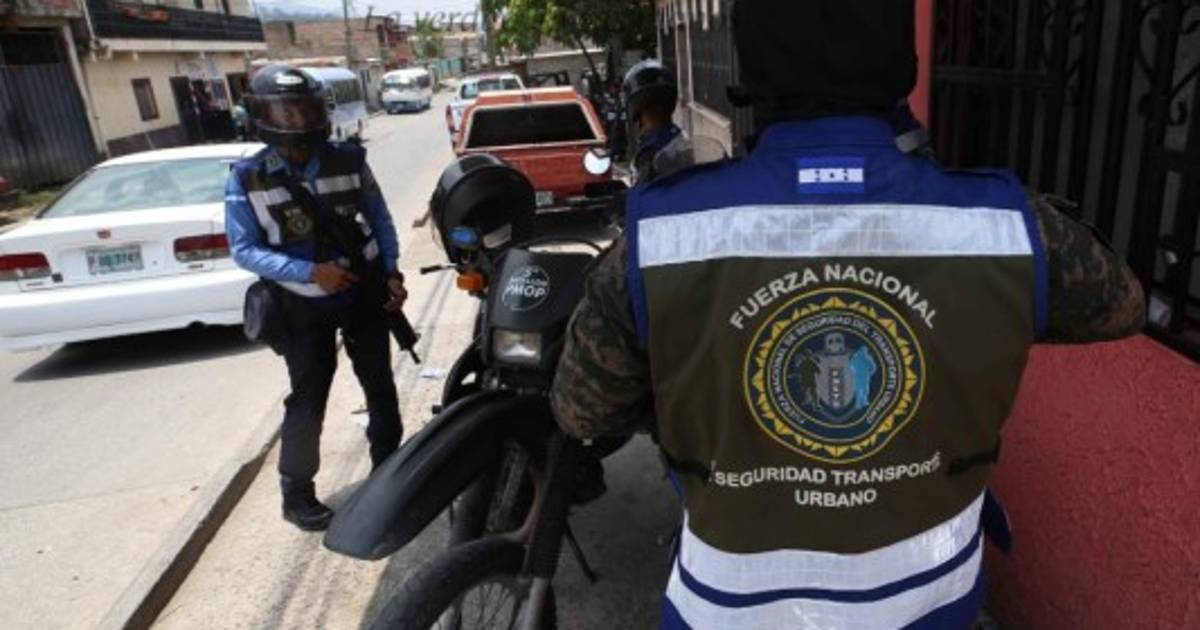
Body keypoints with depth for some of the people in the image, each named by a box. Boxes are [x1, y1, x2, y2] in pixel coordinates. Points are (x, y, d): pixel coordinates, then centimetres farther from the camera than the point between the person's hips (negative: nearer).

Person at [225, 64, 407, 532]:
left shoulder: (349, 160, -6)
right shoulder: (248, 178, -11)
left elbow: (380, 218, 4)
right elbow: (244, 249, -12)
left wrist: (392, 272, -6)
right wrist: (309, 272, -24)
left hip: (366, 292, 3)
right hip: (305, 305, -2)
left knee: (380, 386, 15)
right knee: (307, 401, 2)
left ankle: (390, 465, 36)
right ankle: (297, 493, 19)